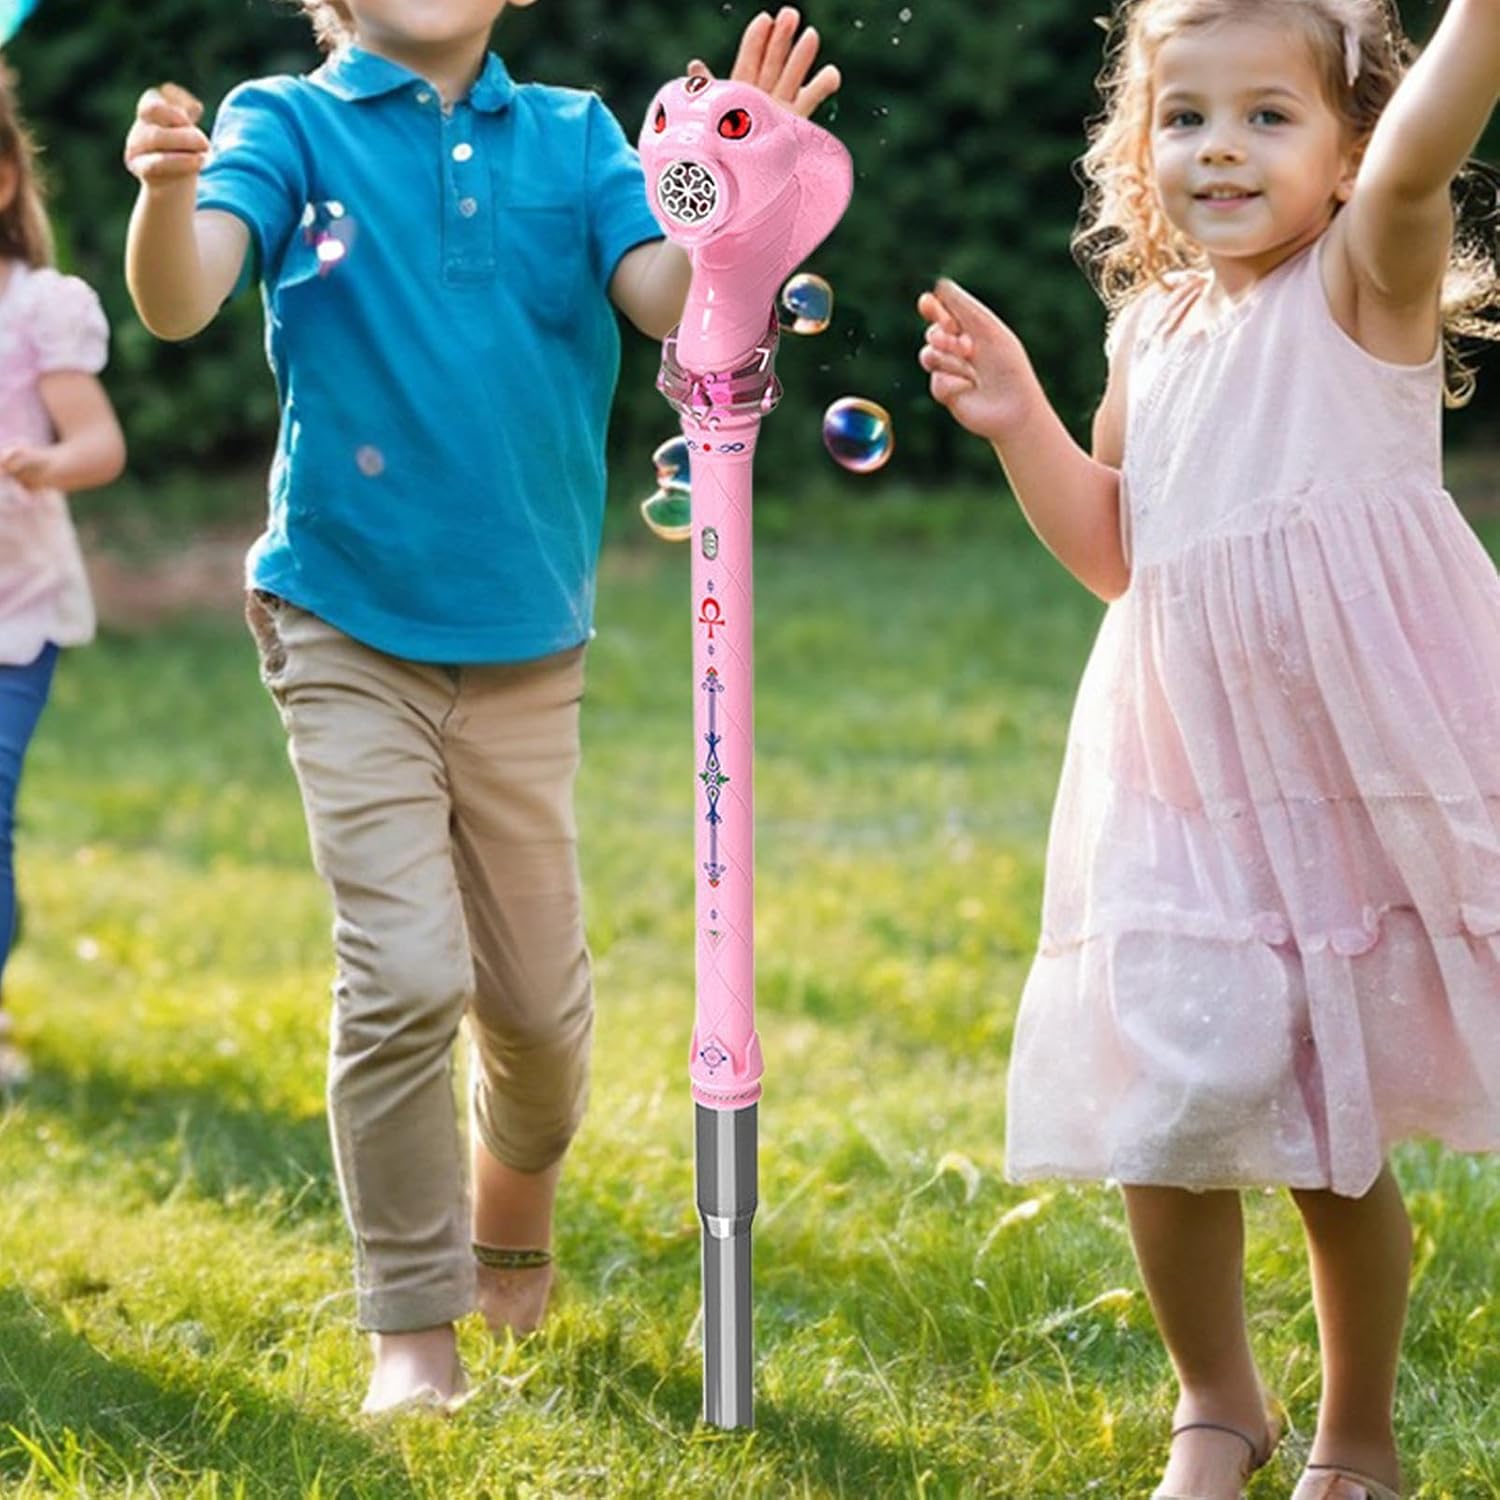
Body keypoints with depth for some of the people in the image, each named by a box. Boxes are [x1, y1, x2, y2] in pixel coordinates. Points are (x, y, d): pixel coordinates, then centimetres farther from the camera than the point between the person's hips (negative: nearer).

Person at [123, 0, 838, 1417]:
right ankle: (410, 1328, 4)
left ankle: (515, 1212, 41)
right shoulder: (290, 122, -5)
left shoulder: (572, 134, 3)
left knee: (538, 996, 11)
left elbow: (670, 298, -11)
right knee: (404, 977, -11)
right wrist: (166, 194, -42)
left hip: (524, 638, 3)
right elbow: (178, 303, -20)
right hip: (349, 631, -3)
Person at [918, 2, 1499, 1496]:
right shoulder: (1155, 328, 10)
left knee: (1335, 1143, 6)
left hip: (1363, 773, -4)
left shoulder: (1363, 281, -7)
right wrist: (1020, 421, 4)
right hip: (1188, 783, 5)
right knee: (1165, 1122, 3)